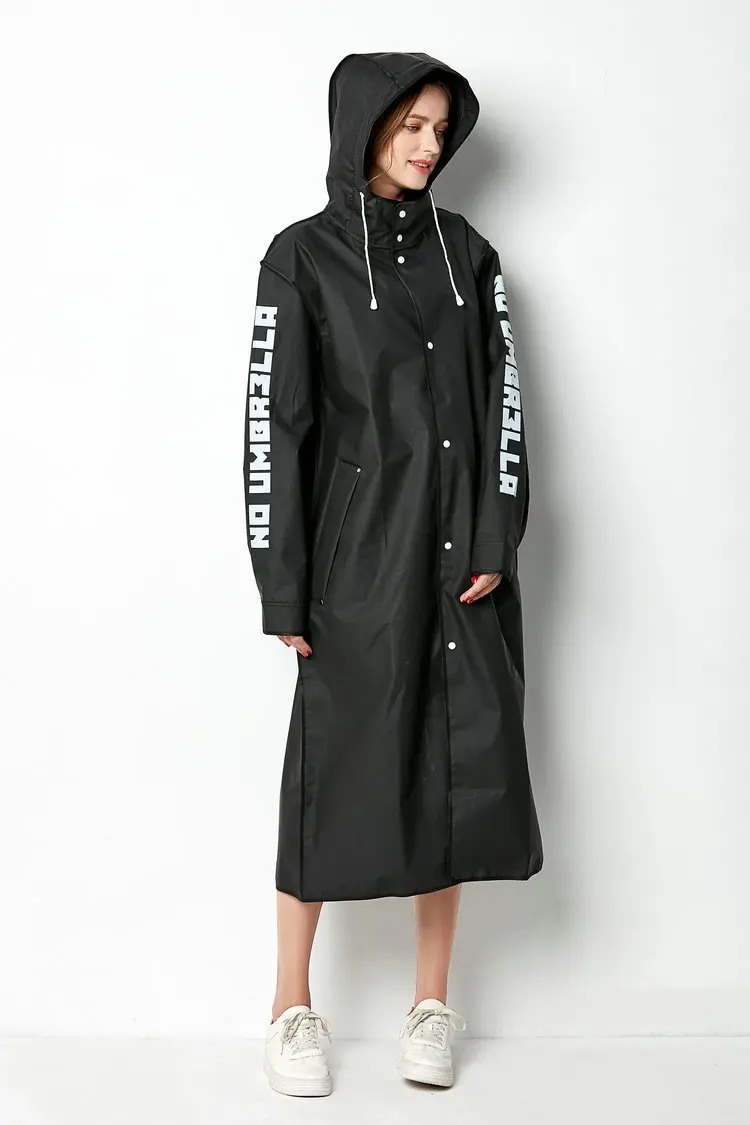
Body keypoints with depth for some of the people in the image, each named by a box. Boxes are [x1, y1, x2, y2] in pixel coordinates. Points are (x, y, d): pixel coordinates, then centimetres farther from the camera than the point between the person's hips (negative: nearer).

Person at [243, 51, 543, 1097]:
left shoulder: (468, 253, 11)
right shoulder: (305, 256, 0)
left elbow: (503, 397, 6)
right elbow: (273, 421, -5)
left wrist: (497, 543, -5)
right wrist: (283, 587, -9)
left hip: (465, 555, 4)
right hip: (359, 555, -3)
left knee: (456, 767, 5)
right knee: (337, 770, 0)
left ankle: (433, 1004, 19)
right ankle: (293, 1007, 16)